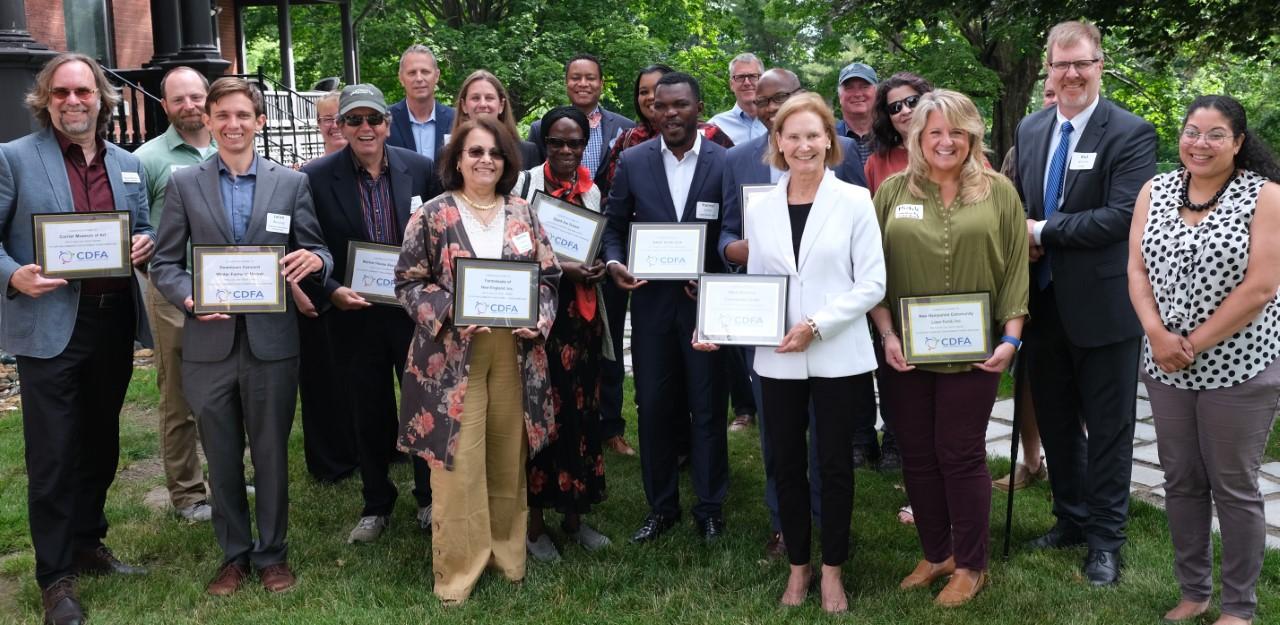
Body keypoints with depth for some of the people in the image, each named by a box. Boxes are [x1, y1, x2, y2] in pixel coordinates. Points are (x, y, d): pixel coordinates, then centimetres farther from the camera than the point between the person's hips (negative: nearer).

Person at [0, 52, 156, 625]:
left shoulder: (127, 164, 11)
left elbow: (144, 229, 19)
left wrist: (146, 244, -4)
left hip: (115, 322, 5)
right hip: (48, 325, -5)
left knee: (100, 445, 17)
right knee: (53, 456, 1)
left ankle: (88, 545, 35)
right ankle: (56, 576, 14)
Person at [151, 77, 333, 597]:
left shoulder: (291, 183, 4)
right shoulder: (184, 185, 5)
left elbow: (318, 252, 4)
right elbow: (164, 263, 5)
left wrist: (314, 260, -20)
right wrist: (189, 297, -14)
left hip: (271, 341, -1)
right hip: (210, 342, 1)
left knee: (271, 454, 9)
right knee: (221, 458, 12)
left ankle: (272, 553, 26)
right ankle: (234, 553, 28)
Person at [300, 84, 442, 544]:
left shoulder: (420, 169, -2)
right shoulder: (316, 178, -6)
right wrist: (331, 291, -17)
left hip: (416, 310, 1)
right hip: (355, 313, 0)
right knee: (368, 416, 12)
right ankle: (376, 504, 31)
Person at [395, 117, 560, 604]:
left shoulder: (522, 213, 7)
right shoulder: (433, 214, -2)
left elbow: (548, 277, 10)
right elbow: (409, 281, -2)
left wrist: (539, 319, -8)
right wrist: (449, 311, -17)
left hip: (515, 353, 3)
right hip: (454, 354, -3)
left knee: (508, 459, 12)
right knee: (459, 463, -2)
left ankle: (507, 554, 28)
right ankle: (457, 569, 11)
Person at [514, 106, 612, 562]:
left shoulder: (591, 192, 10)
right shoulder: (523, 184, -6)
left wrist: (597, 268, 2)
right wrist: (558, 268, -17)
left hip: (580, 315, 5)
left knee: (580, 410, 9)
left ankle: (574, 514, 22)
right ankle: (534, 520, 13)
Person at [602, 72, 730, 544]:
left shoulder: (725, 162, -3)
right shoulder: (632, 161, 3)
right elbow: (614, 226, 8)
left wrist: (715, 278, -16)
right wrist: (614, 262, -11)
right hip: (651, 301, 2)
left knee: (707, 408, 7)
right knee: (654, 408, 10)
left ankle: (709, 508, 21)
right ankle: (660, 507, 24)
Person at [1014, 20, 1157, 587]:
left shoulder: (1131, 133, -11)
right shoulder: (1029, 129, 7)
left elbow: (1123, 216, -21)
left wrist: (1043, 231, -17)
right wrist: (1019, 234, -6)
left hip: (1103, 305, -6)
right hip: (1044, 301, 6)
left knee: (1108, 428, 7)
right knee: (1055, 421, 18)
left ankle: (1105, 539, 21)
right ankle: (1071, 519, 36)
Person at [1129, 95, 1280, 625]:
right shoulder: (1155, 191, 5)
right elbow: (1137, 269, 3)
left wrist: (1194, 344, -14)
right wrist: (1156, 333, -12)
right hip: (1165, 366, 4)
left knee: (1233, 489, 5)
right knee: (1181, 482, 13)